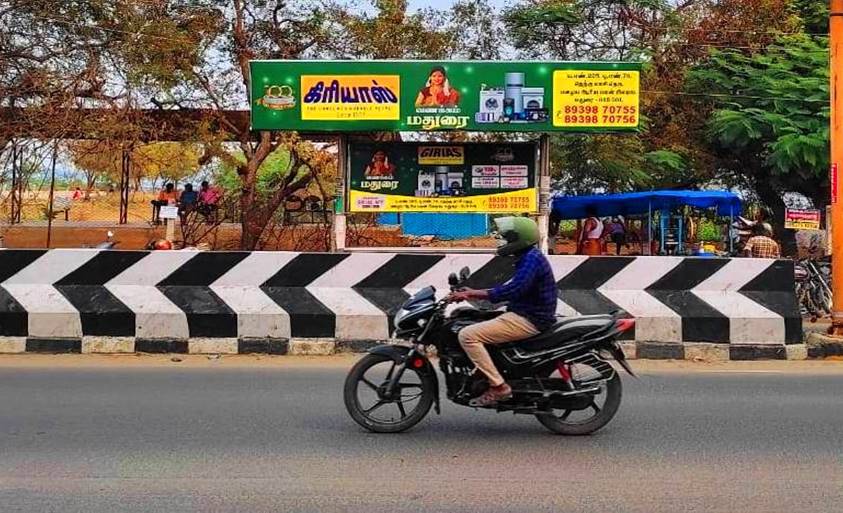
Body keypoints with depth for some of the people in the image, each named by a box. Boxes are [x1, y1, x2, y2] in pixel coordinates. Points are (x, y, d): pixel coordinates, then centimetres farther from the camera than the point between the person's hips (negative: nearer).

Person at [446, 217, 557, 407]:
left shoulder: (532, 259, -17)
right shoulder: (528, 257, 16)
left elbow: (513, 290, -30)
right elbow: (512, 287, 23)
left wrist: (471, 294, -28)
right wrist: (474, 293, 15)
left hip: (528, 320, -11)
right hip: (526, 315, 11)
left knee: (467, 335, -18)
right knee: (476, 326, 24)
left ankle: (498, 386, -19)